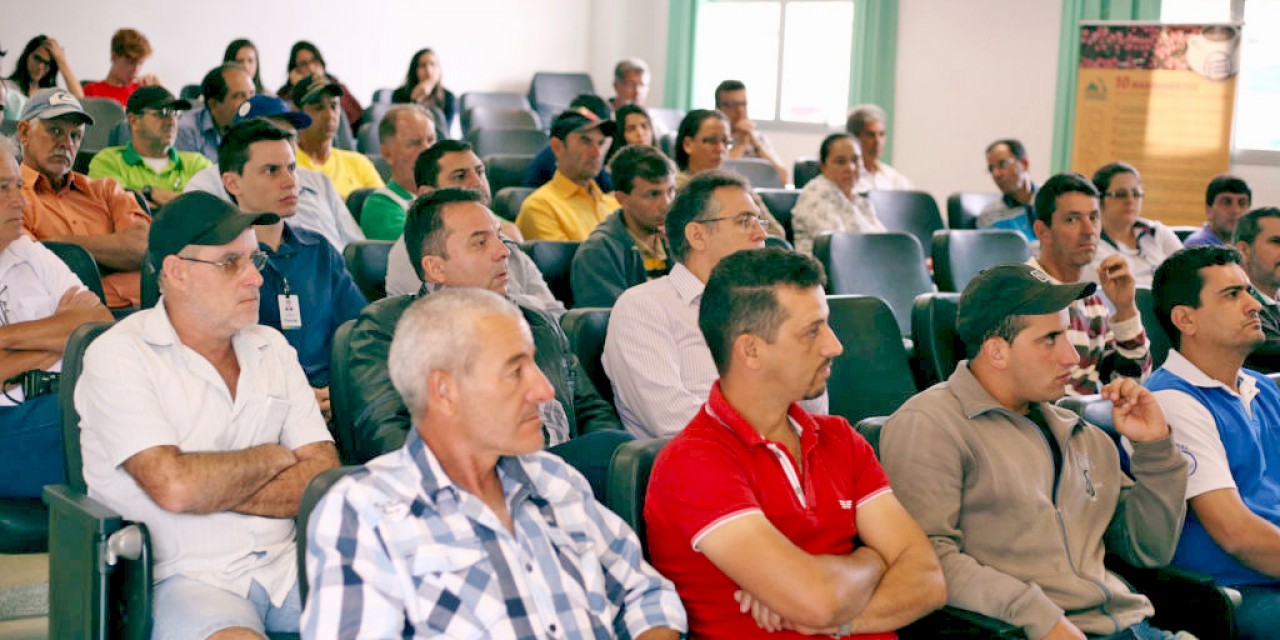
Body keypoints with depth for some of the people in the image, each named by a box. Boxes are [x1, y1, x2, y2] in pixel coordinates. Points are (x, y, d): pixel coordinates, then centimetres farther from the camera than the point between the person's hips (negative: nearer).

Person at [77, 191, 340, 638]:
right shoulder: (118, 356, -3)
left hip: (289, 563, 5)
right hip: (187, 578, -4)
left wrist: (213, 490, -10)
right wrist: (274, 457, 0)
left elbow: (325, 479, 5)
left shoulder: (271, 348, 14)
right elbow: (174, 486, -16)